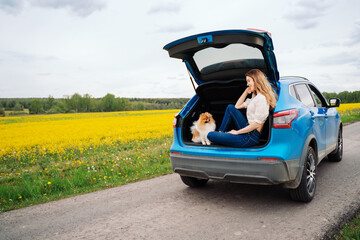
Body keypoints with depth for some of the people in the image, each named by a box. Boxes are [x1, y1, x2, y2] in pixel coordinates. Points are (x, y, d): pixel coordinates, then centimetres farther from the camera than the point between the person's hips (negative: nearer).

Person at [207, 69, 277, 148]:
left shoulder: (262, 98, -18)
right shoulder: (255, 96, 15)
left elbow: (257, 124, -20)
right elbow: (237, 106, 19)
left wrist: (237, 132, -12)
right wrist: (246, 91, 10)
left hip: (250, 136, -10)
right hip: (246, 129, 10)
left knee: (210, 135, -10)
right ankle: (220, 132, 14)